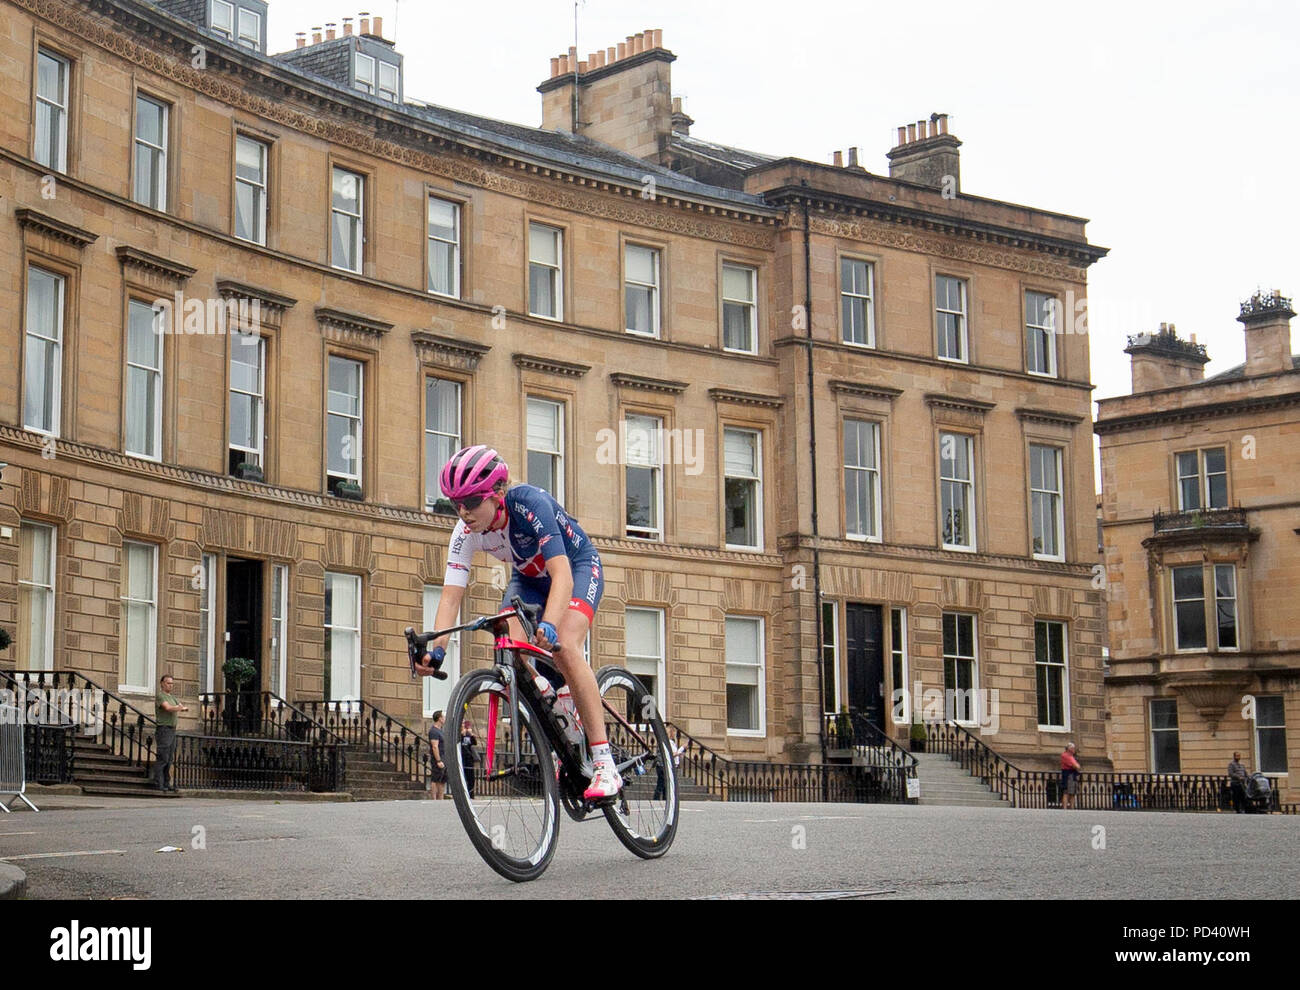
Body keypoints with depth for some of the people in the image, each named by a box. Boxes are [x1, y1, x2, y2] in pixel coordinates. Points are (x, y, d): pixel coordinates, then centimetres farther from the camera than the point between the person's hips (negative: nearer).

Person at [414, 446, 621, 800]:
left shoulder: (530, 503, -37)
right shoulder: (466, 532, -21)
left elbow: (561, 573, -45)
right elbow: (451, 594, -24)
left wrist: (548, 625, -62)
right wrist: (437, 648, -40)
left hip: (578, 567, -5)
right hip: (529, 578, 6)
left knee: (564, 646, -30)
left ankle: (605, 764, -28)